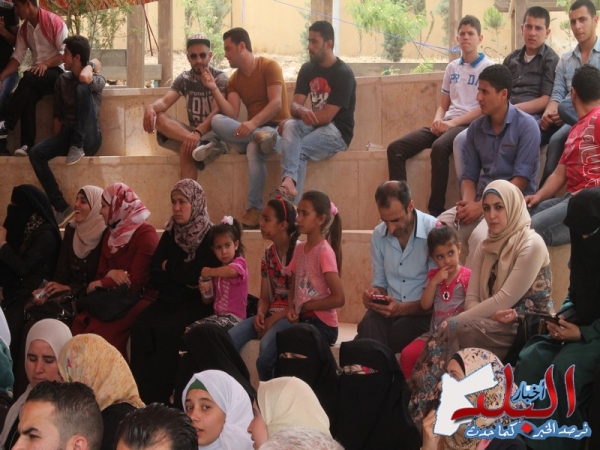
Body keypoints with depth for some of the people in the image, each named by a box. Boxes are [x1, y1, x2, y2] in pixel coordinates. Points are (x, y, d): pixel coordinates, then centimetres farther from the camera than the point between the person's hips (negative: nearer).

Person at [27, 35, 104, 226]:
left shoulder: (97, 80, -2)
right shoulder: (62, 81, 13)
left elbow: (84, 78, -28)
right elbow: (58, 117, 13)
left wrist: (92, 64, -8)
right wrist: (55, 145, 5)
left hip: (89, 139, -5)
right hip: (67, 136, 5)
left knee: (82, 88, -26)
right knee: (36, 153, -26)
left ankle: (77, 147, -22)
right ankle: (61, 207, -26)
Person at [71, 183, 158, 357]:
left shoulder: (145, 234, -10)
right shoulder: (110, 235, 16)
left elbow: (135, 282, -15)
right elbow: (101, 274, 13)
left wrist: (99, 284, -5)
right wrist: (111, 274, -11)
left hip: (139, 299, -7)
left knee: (99, 332, -31)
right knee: (80, 324, -22)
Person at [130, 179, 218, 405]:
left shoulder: (209, 236, -3)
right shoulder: (170, 234, 13)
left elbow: (200, 275, -13)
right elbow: (154, 276, 7)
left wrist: (169, 268, -3)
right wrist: (183, 275, -9)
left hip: (197, 302, -5)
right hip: (169, 300, 5)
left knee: (166, 331, -31)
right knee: (141, 328, -23)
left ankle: (160, 397, -23)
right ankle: (142, 394, -23)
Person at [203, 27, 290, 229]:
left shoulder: (269, 66, -4)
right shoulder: (234, 79, 12)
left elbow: (276, 103, -16)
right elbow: (232, 116, 0)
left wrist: (253, 123, -31)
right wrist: (214, 89, -9)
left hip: (276, 128, -5)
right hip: (249, 130, 5)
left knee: (254, 148, -39)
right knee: (217, 121, -22)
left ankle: (254, 210, -37)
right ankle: (260, 136, -38)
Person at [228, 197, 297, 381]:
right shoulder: (268, 254, 12)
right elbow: (265, 297, 14)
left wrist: (274, 319, -17)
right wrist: (260, 314, -7)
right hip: (271, 315, 7)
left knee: (265, 355, -33)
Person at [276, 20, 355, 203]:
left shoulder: (343, 73, -13)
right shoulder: (307, 69, 8)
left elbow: (327, 115, -18)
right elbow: (294, 106, -1)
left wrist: (297, 120, -11)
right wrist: (302, 111, -27)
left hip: (337, 131, -5)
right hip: (314, 126, 5)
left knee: (298, 150, -30)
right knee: (291, 126, -29)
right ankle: (289, 180, -51)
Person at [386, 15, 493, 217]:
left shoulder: (487, 67, 2)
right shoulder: (452, 67, 21)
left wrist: (453, 122, -17)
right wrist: (438, 120, -2)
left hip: (470, 125, -6)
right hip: (446, 124, 7)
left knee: (439, 147, -40)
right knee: (396, 148, -16)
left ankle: (436, 211, -33)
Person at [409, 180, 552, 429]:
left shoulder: (531, 245, -10)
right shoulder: (486, 247, 13)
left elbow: (505, 300, -17)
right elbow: (471, 298, 6)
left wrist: (454, 321, -17)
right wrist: (491, 315, -18)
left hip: (525, 330, -6)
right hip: (493, 326, 6)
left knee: (449, 332, -27)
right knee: (447, 335, -25)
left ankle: (423, 417, -25)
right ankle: (421, 415, -28)